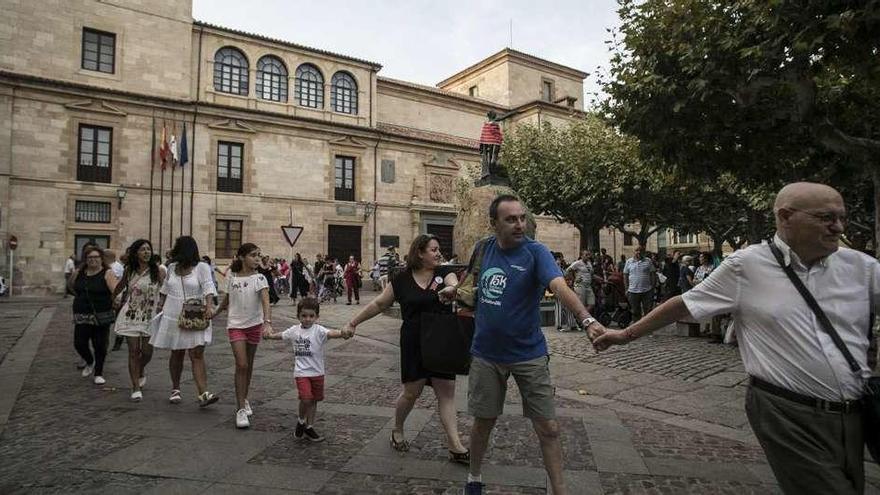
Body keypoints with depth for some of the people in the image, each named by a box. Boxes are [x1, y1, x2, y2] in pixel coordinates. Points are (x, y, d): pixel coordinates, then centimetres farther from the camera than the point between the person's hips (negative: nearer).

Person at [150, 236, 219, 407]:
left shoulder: (201, 267, -6)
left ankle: (204, 394, -15)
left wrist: (209, 306, -32)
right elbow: (165, 288, 23)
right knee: (177, 354, 11)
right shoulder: (172, 267, 10)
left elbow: (208, 287, -18)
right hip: (173, 317, 4)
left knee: (197, 355, -10)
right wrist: (160, 305, 16)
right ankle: (175, 389, 28)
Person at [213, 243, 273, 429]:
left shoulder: (259, 278, -9)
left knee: (249, 364, 13)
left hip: (254, 324, 0)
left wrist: (267, 322, -37)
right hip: (235, 324, 0)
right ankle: (241, 409, -5)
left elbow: (265, 301, -22)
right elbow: (226, 300, 14)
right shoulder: (231, 278, -2)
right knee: (241, 365, -11)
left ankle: (244, 399, 34)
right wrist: (214, 313, 23)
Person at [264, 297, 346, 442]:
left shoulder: (318, 330, -11)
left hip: (317, 372, 0)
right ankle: (301, 421, 13)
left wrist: (342, 333, -51)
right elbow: (279, 336, 18)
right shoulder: (294, 330, 2)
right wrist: (269, 333, 0)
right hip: (301, 372, 0)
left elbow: (331, 333, -32)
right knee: (306, 398, -16)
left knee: (314, 400, 13)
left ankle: (309, 427, 31)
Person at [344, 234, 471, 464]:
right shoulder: (402, 279, -2)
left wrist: (454, 291, -47)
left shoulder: (444, 273, -1)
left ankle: (455, 446, 8)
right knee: (412, 391, 8)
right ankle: (397, 431, 36)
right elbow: (379, 303, 7)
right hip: (413, 344, -1)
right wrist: (353, 322, 8)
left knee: (447, 392, 3)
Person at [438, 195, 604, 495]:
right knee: (483, 422, 15)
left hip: (529, 355, -3)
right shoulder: (483, 249, -2)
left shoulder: (535, 252, -15)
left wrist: (587, 320, -48)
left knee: (548, 428, 2)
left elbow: (560, 287, -32)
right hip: (486, 354, 3)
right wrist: (458, 291, 2)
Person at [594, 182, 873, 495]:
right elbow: (683, 305, -2)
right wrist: (627, 334, 2)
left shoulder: (859, 266, 4)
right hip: (787, 414, -5)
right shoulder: (746, 265, -7)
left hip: (853, 414, 5)